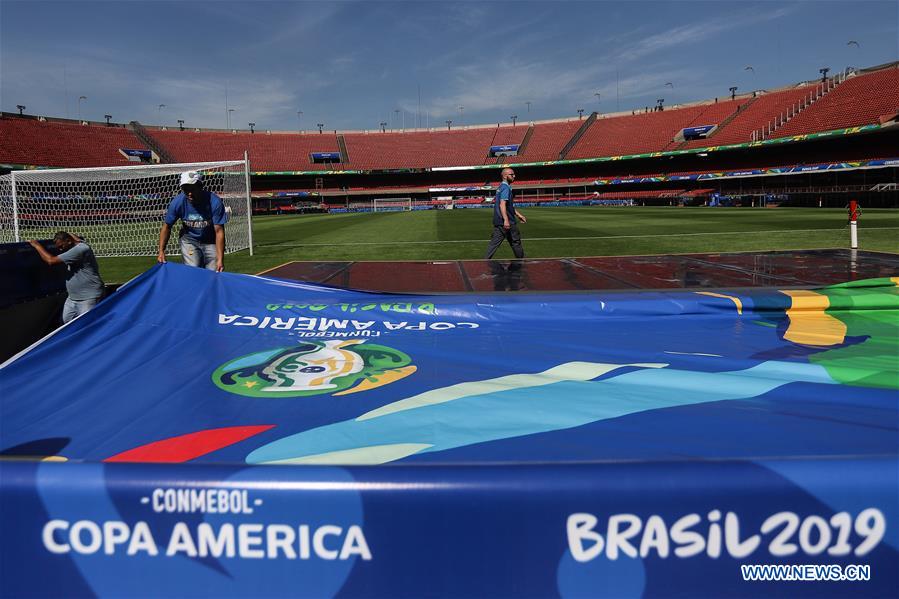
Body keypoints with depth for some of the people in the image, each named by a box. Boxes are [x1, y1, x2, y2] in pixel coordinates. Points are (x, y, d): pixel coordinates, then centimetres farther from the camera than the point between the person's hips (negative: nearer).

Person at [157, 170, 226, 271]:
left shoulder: (215, 202, -25)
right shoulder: (177, 202, -19)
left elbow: (219, 231, -26)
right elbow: (167, 226, -5)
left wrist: (220, 259, -32)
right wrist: (161, 251, -15)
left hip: (210, 241, -1)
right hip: (189, 240, 1)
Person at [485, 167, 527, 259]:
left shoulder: (500, 187, 19)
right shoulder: (506, 188, -13)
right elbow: (502, 204, -25)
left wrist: (518, 215, 32)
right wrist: (506, 220, -34)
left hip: (498, 221, 9)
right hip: (507, 222, -9)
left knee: (494, 243, 5)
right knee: (516, 241, 5)